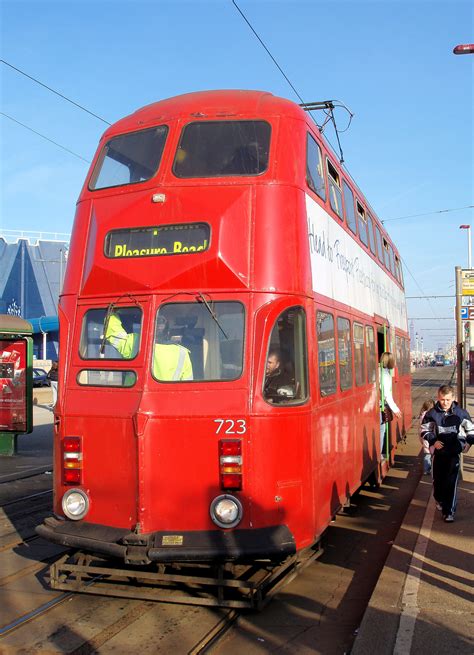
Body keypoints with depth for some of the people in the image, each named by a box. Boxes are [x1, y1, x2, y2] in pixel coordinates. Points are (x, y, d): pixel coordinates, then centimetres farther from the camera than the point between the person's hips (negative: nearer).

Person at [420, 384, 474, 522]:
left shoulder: (461, 413, -6)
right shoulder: (432, 413, -7)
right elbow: (425, 430, 3)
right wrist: (433, 441, -11)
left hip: (454, 451, -2)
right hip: (439, 451, 2)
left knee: (451, 482, -9)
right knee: (437, 479, 13)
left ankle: (449, 511, -3)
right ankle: (440, 500, 44)